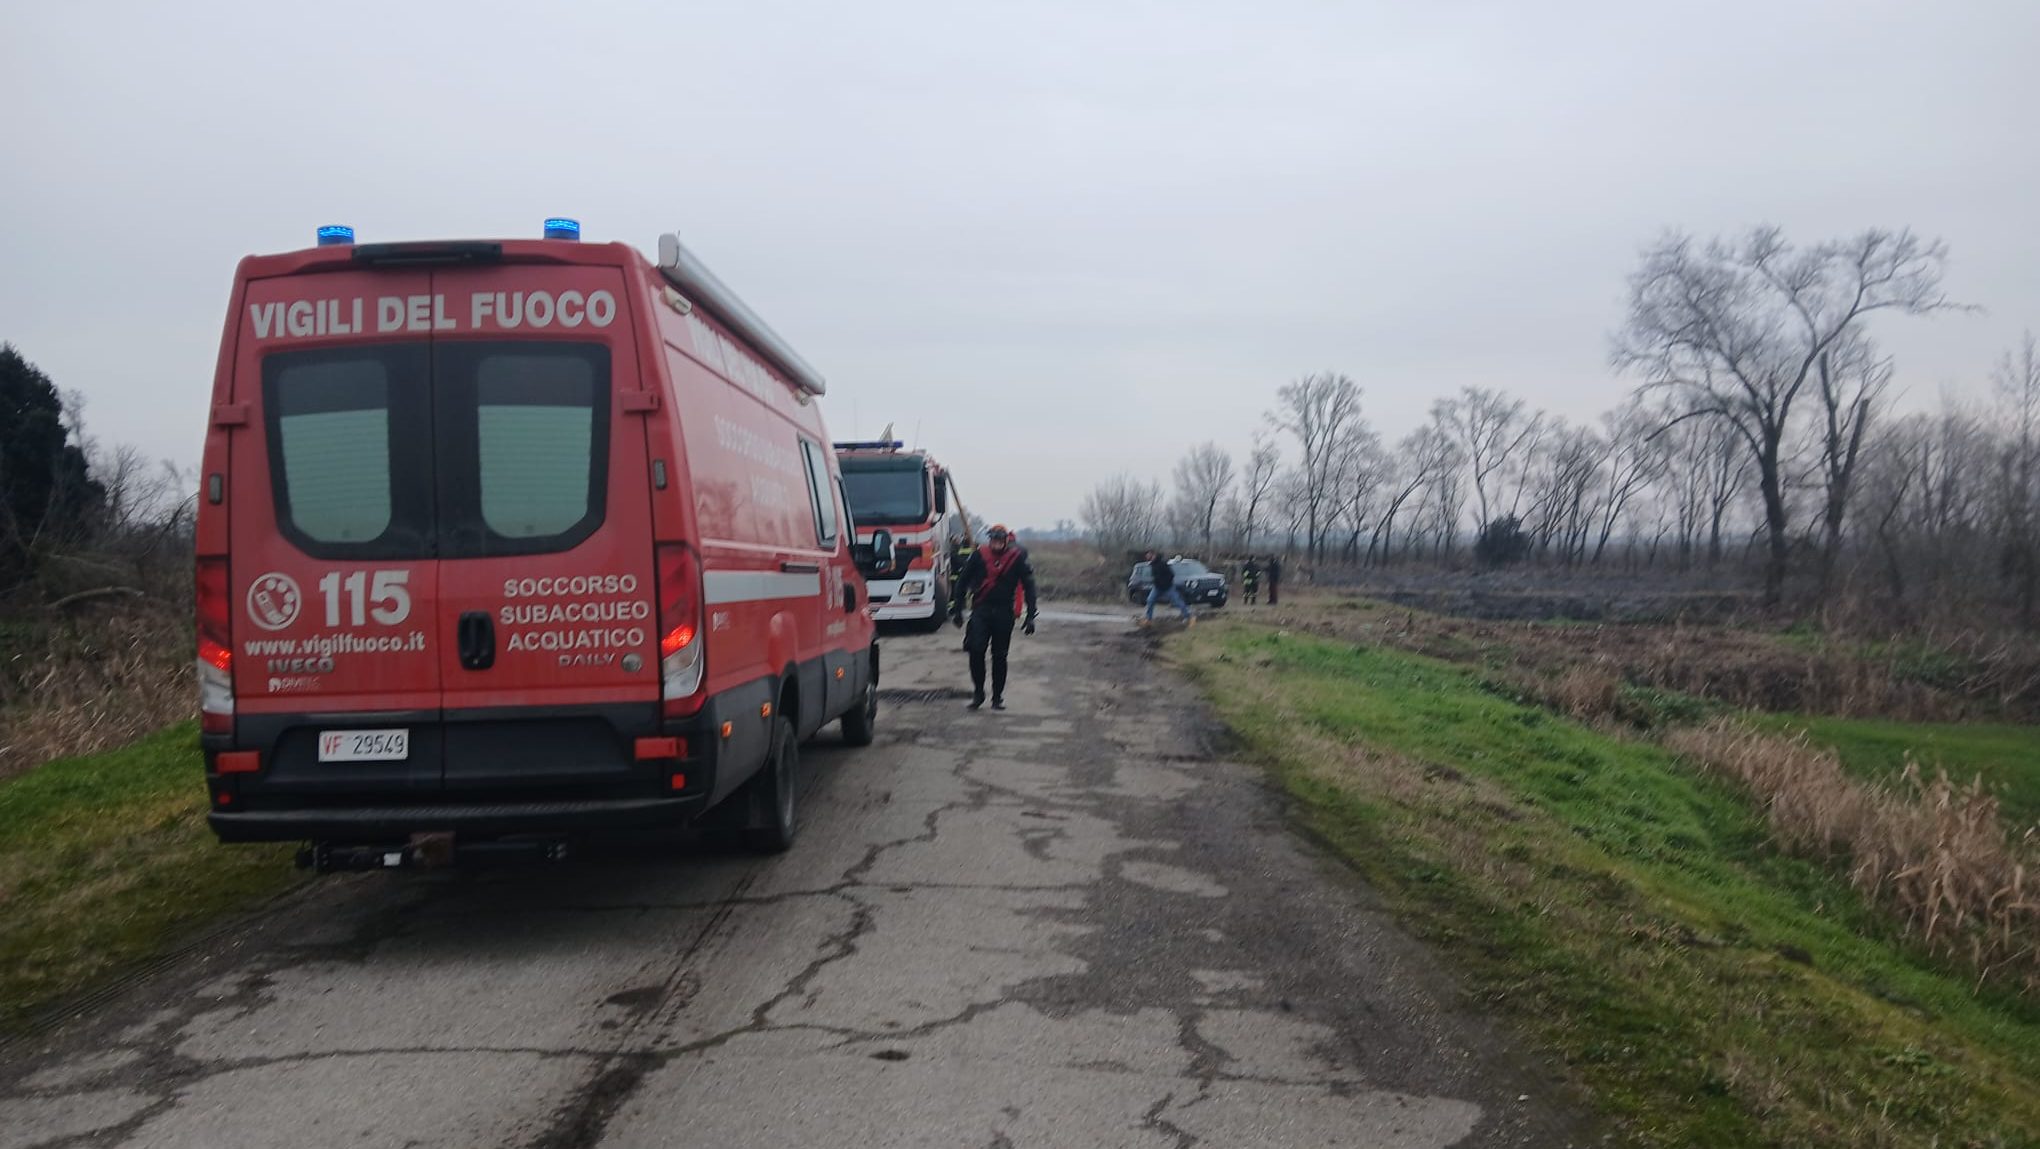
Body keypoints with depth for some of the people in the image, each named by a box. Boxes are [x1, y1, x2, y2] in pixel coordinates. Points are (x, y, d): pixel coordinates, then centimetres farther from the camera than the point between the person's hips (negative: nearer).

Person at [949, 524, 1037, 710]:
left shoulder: (1017, 557, -3)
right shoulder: (979, 556, -1)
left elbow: (1028, 586, 3)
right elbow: (962, 581, 8)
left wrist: (1030, 616, 0)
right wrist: (957, 609, 7)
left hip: (1004, 612, 0)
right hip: (981, 609, 0)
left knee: (999, 656, 6)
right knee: (976, 650, -11)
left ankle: (998, 697, 17)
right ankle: (978, 692, 5)